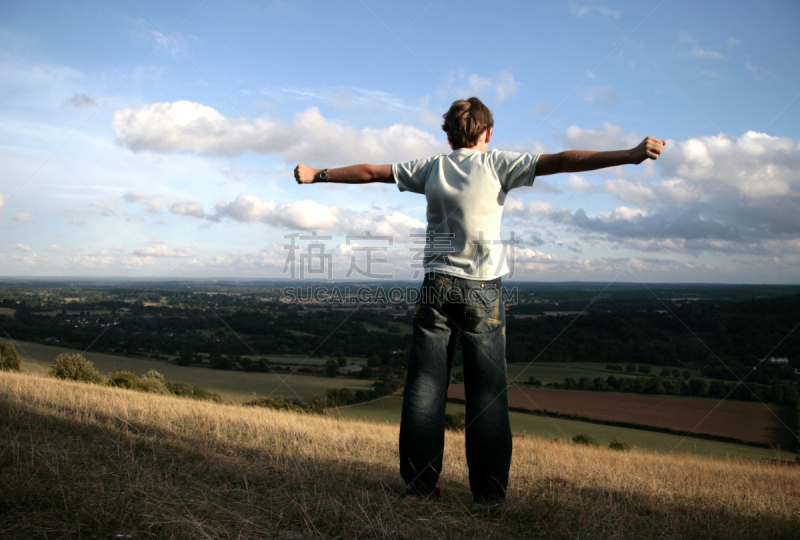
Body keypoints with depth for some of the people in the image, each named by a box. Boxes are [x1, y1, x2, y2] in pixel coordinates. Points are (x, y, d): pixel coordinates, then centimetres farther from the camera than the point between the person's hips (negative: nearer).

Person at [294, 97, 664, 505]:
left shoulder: (431, 168, 10)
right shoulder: (496, 164, 0)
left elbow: (370, 172, 17)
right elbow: (561, 161, -6)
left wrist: (319, 175, 29)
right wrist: (631, 155, -6)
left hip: (436, 287, 3)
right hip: (481, 291, -2)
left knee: (424, 388, 6)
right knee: (487, 393, 4)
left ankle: (419, 485, 12)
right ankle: (489, 491, 10)